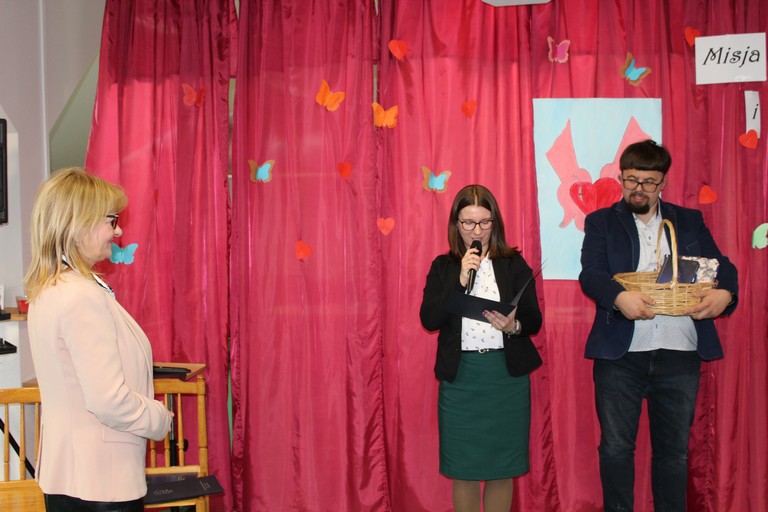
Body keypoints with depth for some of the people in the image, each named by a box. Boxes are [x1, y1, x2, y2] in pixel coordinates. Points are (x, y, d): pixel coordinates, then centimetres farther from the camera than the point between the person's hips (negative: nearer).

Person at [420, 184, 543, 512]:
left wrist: (513, 326, -20)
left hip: (507, 374, 0)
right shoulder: (443, 267, 5)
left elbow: (534, 321, 1)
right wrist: (460, 280, -14)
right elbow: (429, 320, -7)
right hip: (459, 375, 0)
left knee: (502, 466, 7)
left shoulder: (514, 264, 4)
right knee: (463, 468, 6)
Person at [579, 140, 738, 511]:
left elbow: (721, 267, 5)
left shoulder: (690, 221, 13)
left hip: (679, 354, 2)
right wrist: (619, 297, -29)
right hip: (620, 353, -2)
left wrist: (724, 293, -19)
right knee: (616, 447, 6)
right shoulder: (601, 222, 6)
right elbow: (590, 275, -9)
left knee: (674, 449, 11)